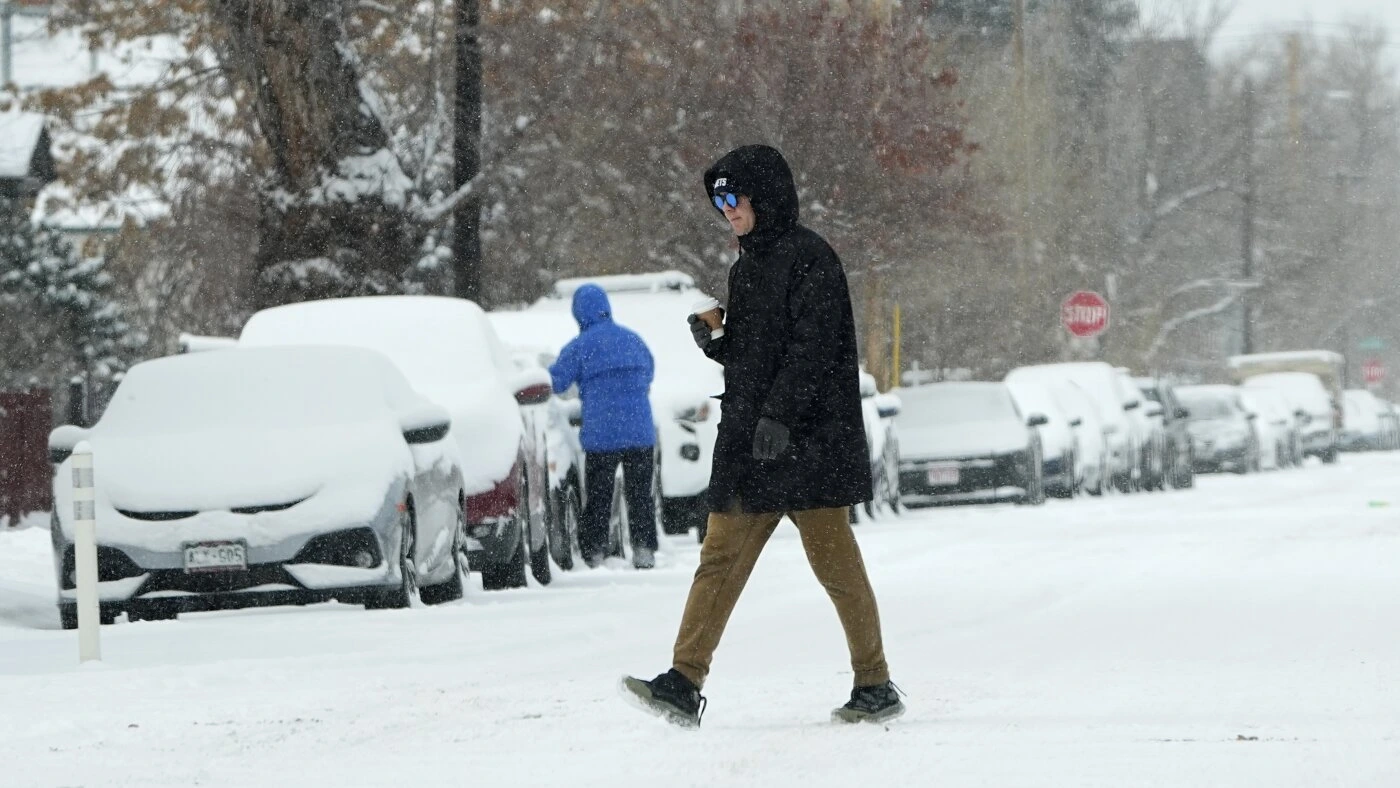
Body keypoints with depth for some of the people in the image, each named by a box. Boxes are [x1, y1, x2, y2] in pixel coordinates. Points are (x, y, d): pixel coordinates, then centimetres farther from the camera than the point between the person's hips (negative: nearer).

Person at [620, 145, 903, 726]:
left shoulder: (808, 259, -8)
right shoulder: (747, 267, 19)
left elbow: (813, 346, -17)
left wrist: (779, 414, -25)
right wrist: (713, 342, 5)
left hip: (808, 439, -8)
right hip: (748, 440, 8)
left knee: (834, 562, -3)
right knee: (720, 559, 1)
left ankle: (876, 687, 6)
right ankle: (684, 684, -4)